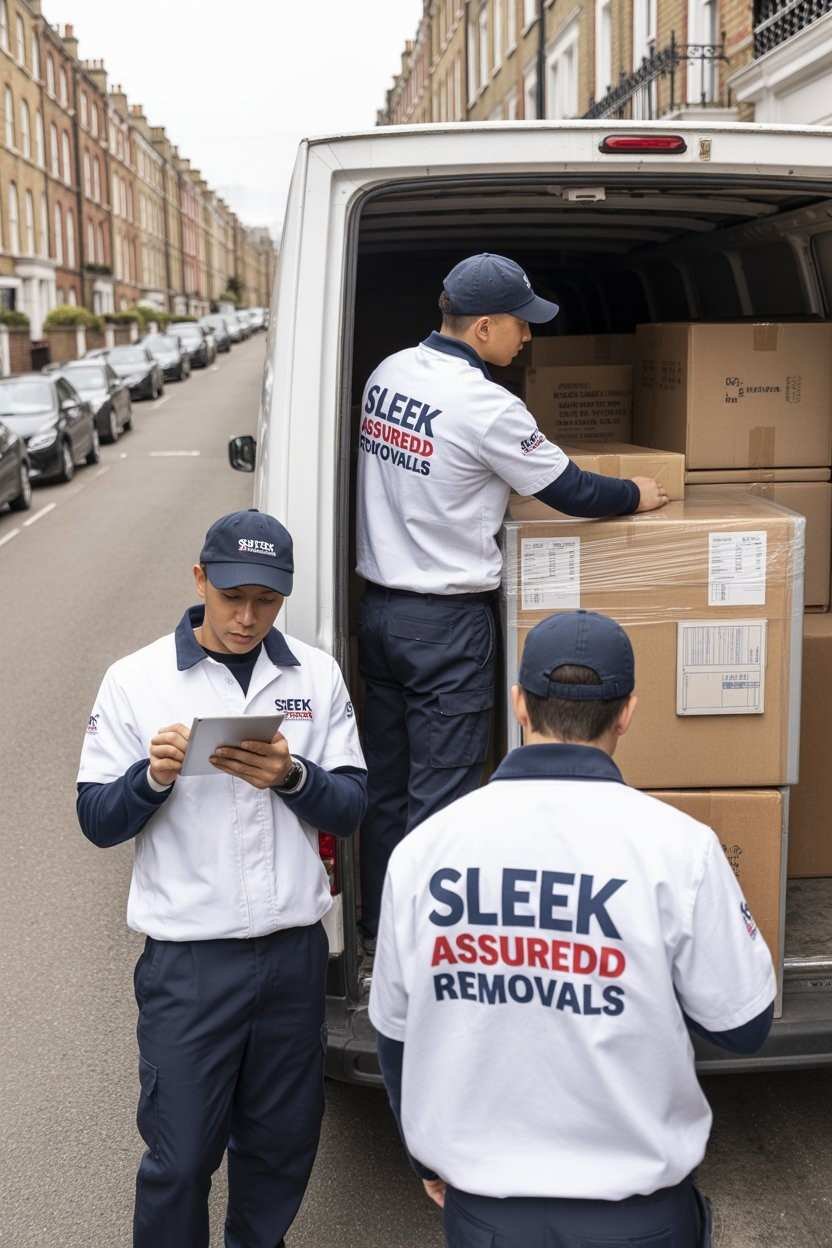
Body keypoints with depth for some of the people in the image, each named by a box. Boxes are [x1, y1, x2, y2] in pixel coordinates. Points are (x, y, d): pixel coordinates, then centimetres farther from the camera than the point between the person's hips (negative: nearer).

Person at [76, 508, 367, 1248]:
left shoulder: (317, 674, 2)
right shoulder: (137, 680, -4)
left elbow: (351, 808, 1)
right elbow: (97, 822, -3)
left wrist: (293, 776, -18)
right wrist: (153, 776, -22)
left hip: (294, 951, 3)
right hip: (188, 958, -2)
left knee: (283, 1139, 18)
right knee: (179, 1153, 6)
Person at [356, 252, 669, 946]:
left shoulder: (387, 373, 5)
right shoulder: (484, 406, -18)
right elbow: (571, 491, -9)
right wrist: (638, 495, 9)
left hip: (379, 604, 8)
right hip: (447, 621, -8)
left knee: (385, 778, 16)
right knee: (443, 789, 1)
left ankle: (378, 925, 28)